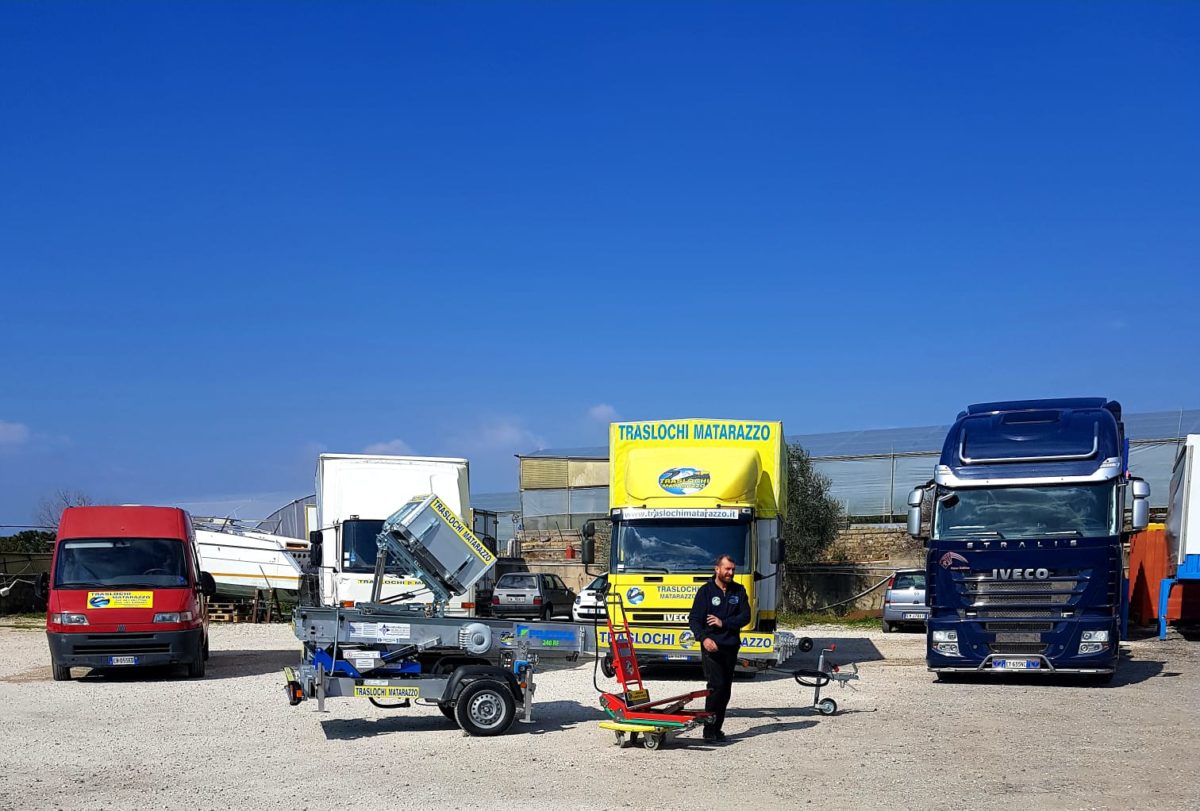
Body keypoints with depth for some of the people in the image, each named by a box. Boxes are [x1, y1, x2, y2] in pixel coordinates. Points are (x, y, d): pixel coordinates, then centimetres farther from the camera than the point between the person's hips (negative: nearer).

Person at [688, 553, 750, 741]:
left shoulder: (739, 591, 9)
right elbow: (693, 619, -6)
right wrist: (703, 638, -23)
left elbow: (745, 617, 2)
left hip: (731, 647, 5)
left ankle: (716, 729, 13)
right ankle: (709, 729, -9)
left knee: (725, 689, 6)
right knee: (716, 685, -14)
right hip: (711, 647, -4)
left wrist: (724, 623, -11)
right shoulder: (706, 591, -2)